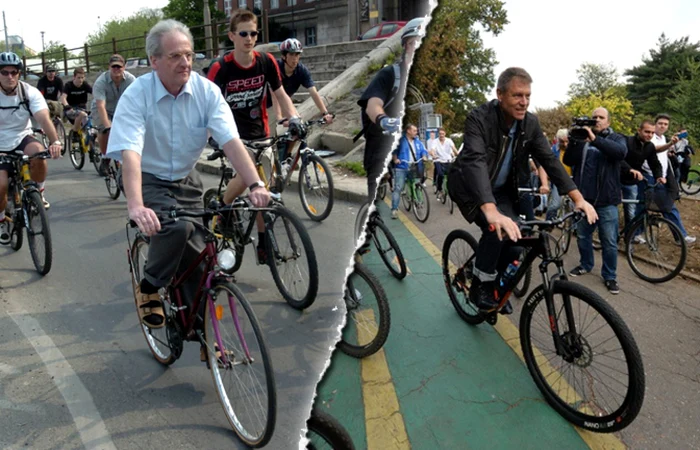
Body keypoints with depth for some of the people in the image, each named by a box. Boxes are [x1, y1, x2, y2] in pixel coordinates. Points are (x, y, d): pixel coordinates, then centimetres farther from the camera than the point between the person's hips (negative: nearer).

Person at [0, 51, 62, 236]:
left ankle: (38, 193, -8)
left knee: (38, 152, -35)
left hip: (22, 140, 0)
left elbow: (44, 118, -25)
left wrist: (55, 141, -43)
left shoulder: (30, 92, -11)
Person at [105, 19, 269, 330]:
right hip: (150, 182, -4)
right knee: (177, 227, -32)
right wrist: (135, 206, -48)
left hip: (186, 181, 4)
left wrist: (255, 185, -37)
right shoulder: (137, 95, -20)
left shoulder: (206, 91, -13)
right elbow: (130, 153, -32)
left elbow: (231, 141, -23)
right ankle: (148, 289, -6)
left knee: (197, 257, 3)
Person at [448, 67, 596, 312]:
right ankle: (480, 286, -7)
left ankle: (498, 285, 23)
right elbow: (475, 162, -41)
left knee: (513, 244, -7)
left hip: (501, 190, 6)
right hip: (470, 188, -5)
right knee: (496, 229, -29)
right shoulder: (479, 118, -27)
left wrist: (578, 198, -19)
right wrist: (492, 212, -55)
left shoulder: (530, 122, -9)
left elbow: (549, 160, -7)